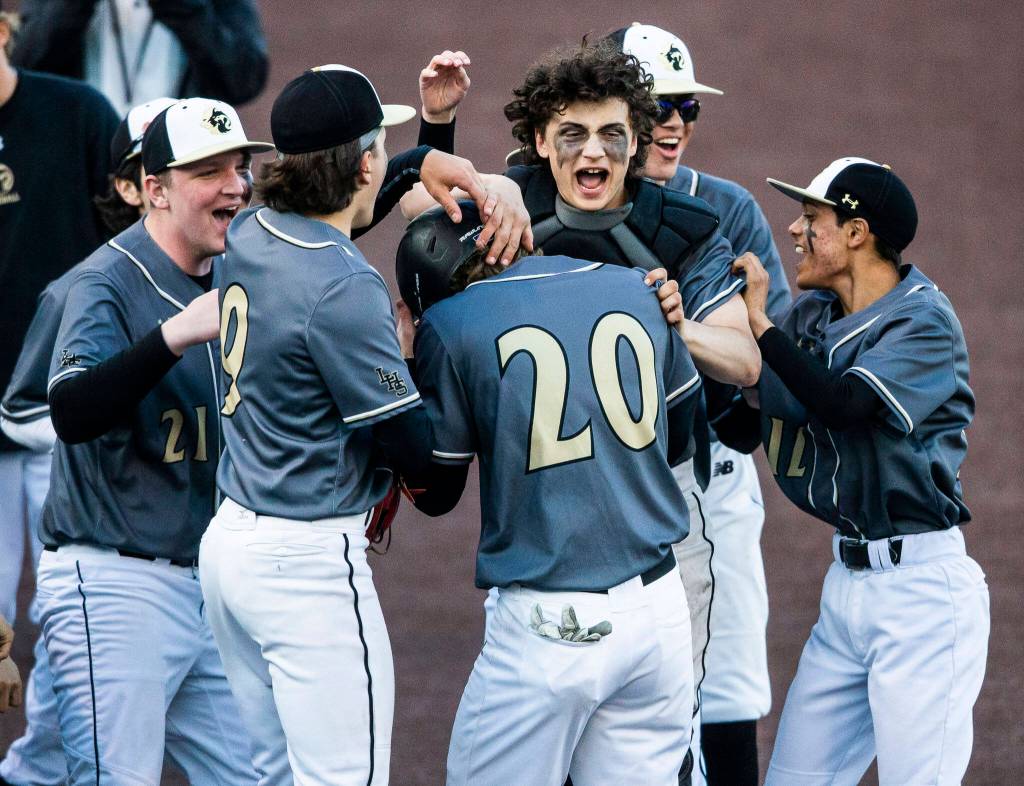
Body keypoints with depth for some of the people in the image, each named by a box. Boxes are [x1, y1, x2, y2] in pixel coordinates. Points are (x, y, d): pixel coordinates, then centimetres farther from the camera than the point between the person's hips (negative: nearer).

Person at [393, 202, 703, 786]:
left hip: (554, 624, -4)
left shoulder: (450, 326, -4)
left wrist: (406, 360, 16)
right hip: (660, 605, 4)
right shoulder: (638, 291, 7)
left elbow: (436, 494, 5)